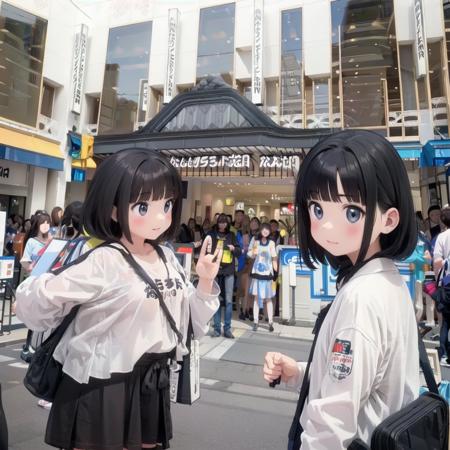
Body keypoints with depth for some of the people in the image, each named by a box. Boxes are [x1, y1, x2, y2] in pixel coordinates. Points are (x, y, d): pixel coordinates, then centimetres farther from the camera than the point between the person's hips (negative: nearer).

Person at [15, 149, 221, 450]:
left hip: (153, 384, 6)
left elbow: (189, 320, 4)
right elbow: (31, 303, -17)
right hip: (102, 389, -6)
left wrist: (206, 282, -8)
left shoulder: (168, 258, -2)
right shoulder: (104, 262, -22)